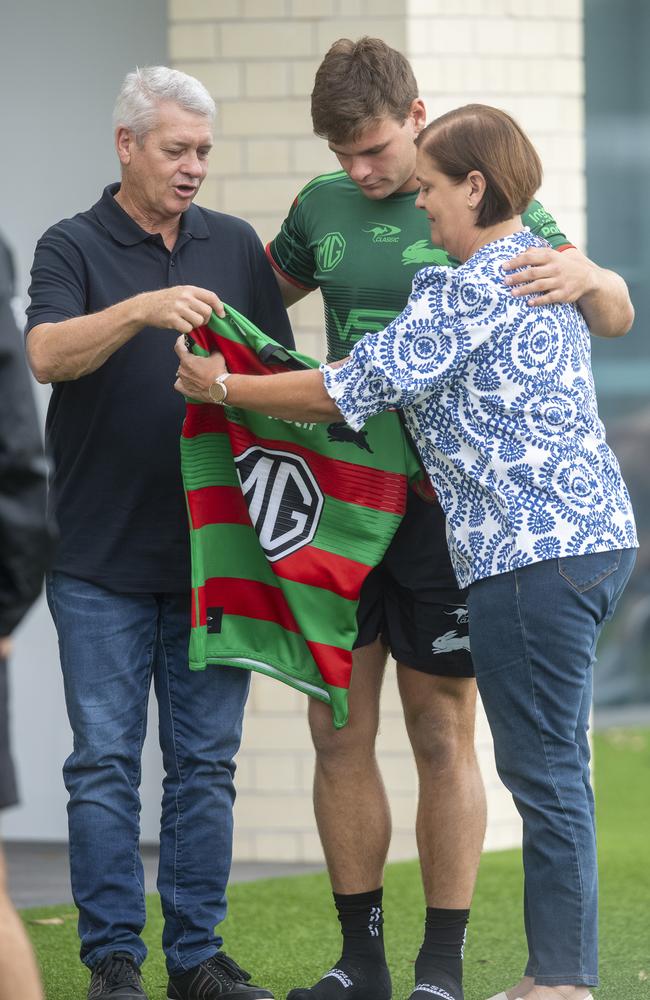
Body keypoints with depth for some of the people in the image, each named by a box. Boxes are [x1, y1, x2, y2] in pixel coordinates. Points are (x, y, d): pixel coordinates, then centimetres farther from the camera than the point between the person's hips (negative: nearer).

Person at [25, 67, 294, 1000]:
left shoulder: (236, 247, 11)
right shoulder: (73, 247, 0)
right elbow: (47, 354, -17)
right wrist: (142, 310, -32)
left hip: (211, 548, 3)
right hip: (102, 556, -3)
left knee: (205, 763, 5)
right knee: (105, 763, -2)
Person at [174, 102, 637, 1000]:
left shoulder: (471, 290, -13)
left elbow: (353, 391, -11)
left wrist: (224, 389, 0)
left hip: (532, 554, -10)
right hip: (595, 534, 10)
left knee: (544, 772, -6)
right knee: (553, 769, 13)